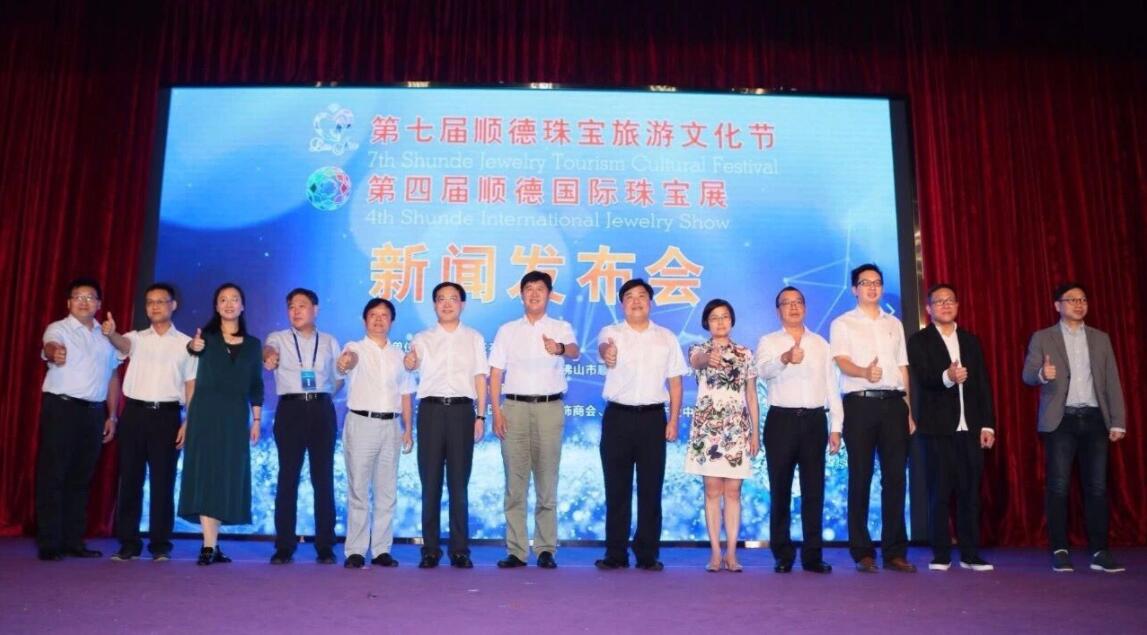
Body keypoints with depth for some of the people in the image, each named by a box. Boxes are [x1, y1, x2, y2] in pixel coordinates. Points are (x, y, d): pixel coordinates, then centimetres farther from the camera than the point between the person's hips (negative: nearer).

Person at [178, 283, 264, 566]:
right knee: (206, 473, -5)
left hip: (235, 415, 2)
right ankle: (210, 546, -6)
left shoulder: (253, 344, 12)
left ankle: (211, 544, 14)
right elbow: (194, 348, -19)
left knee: (229, 476, 3)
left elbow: (256, 385, 12)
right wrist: (193, 346, -42)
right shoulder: (207, 336, 5)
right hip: (206, 411, -2)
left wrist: (256, 419, 5)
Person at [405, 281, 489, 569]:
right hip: (431, 409, 0)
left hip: (462, 409, 0)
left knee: (459, 483, 3)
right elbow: (410, 366, -5)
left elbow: (480, 378, 9)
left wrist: (481, 416, 0)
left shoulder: (474, 338, 13)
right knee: (430, 482, 2)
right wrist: (409, 361, -30)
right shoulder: (422, 338, 11)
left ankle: (460, 550, 9)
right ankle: (430, 549, 10)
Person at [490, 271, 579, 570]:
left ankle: (546, 549, 9)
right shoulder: (507, 330, 12)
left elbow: (574, 351, -15)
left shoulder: (561, 328, 8)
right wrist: (496, 411, -3)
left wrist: (560, 348, -39)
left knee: (547, 482, 2)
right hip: (514, 407, 1)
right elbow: (495, 373, 8)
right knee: (515, 481, 2)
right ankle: (515, 550, 7)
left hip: (549, 407, -1)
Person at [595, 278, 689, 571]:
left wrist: (673, 420, 1)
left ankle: (648, 554, 13)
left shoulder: (666, 337, 9)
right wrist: (606, 352, -47)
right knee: (617, 489, 3)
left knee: (651, 488, 4)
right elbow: (604, 346, -22)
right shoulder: (611, 332, 3)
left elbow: (675, 382, 9)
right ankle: (616, 554, 12)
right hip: (618, 417, -1)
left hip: (653, 418, 1)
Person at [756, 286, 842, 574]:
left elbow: (832, 386, 13)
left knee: (814, 491, 4)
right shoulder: (768, 342, 5)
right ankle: (783, 556, 11)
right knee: (780, 491, 2)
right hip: (782, 420, -2)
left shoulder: (820, 343, 14)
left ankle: (813, 556, 11)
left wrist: (836, 427, 5)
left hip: (814, 420, 2)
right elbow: (764, 369, -18)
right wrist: (786, 358, -40)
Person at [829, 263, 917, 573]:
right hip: (860, 403, -4)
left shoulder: (895, 324, 19)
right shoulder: (842, 324, 6)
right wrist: (865, 372, -31)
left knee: (895, 477, 2)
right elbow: (842, 362, -9)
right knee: (860, 478, -1)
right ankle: (862, 553, 5)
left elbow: (902, 368, 19)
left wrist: (910, 409, 12)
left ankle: (895, 551, 9)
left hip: (893, 403, 4)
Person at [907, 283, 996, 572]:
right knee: (939, 493, 0)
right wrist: (947, 377, -33)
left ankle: (970, 554, 12)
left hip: (970, 428, 4)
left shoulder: (971, 340, 15)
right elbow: (922, 379, -13)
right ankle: (941, 554, 8)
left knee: (970, 492, 5)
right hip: (938, 427, -3)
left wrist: (988, 424, 5)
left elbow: (983, 385, 12)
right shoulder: (919, 341, 2)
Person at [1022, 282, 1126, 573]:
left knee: (1097, 486, 1)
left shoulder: (1101, 338, 14)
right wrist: (1042, 374, -28)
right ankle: (1060, 551, 5)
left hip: (1094, 419, 3)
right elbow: (1028, 374, -4)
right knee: (1058, 487, -1)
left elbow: (1112, 381, 10)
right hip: (1061, 420, -2)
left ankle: (1099, 552, 7)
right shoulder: (1042, 338, 6)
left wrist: (1117, 421, 3)